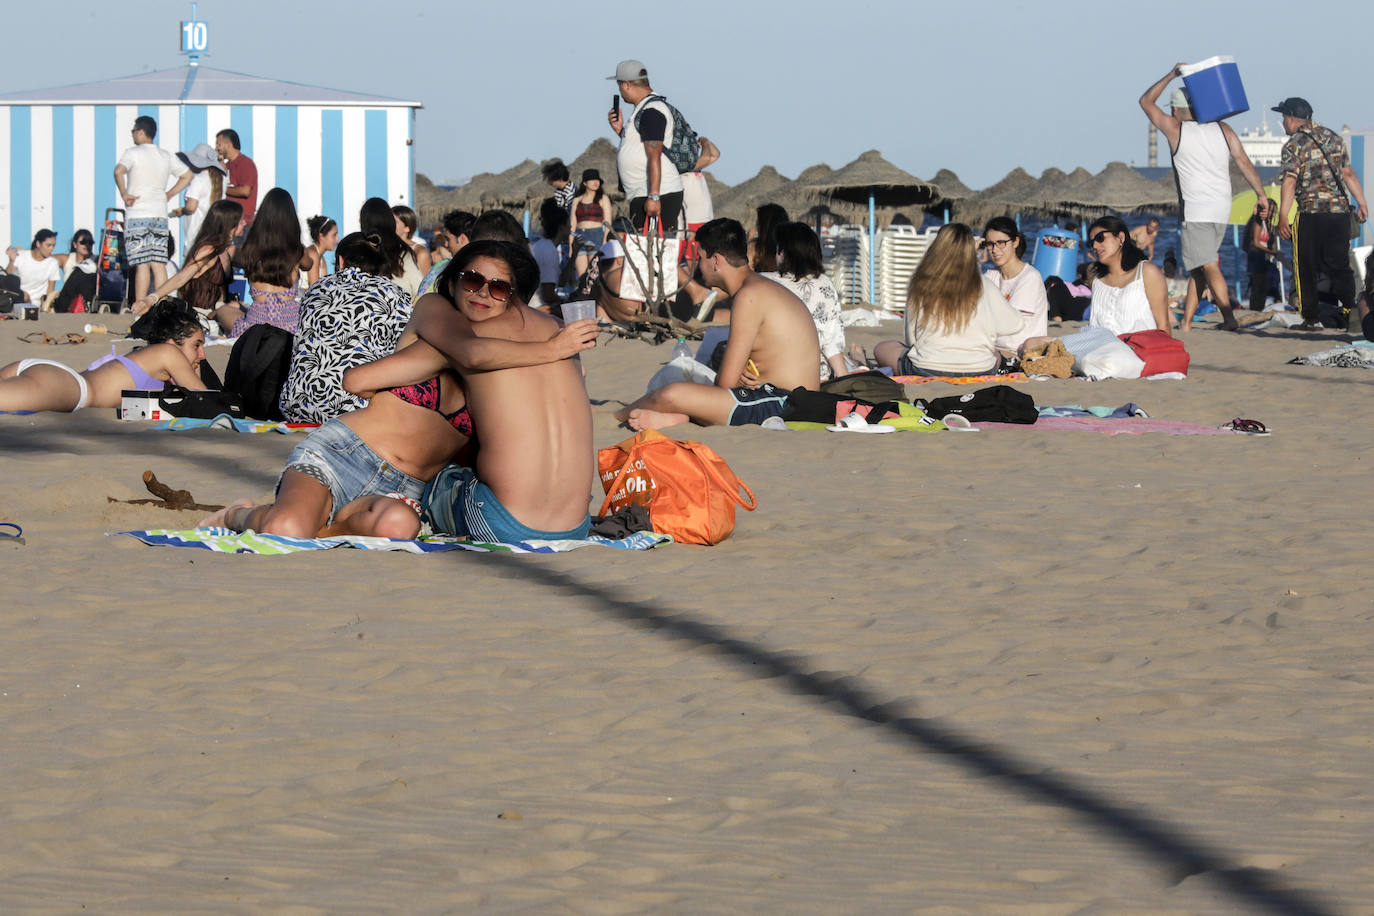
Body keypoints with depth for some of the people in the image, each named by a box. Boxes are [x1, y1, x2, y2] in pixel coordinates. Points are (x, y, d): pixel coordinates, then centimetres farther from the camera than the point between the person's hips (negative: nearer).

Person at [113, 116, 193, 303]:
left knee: (142, 265, -7)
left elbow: (119, 171, -25)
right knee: (159, 265, 4)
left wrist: (124, 194, -13)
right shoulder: (166, 156, 13)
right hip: (160, 216, 5)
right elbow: (188, 175, 22)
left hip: (137, 216, -5)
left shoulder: (132, 153, -5)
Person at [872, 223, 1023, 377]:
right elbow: (1015, 324, 10)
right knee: (997, 355, 37)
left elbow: (911, 340, 4)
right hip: (979, 372, 2)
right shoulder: (984, 286, -3)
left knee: (882, 349, 24)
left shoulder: (919, 286, -4)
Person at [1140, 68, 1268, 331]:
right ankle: (1186, 322, 14)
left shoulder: (1175, 129, -2)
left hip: (1195, 210, -6)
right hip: (1222, 210, 6)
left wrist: (1171, 75, 14)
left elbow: (1146, 101, 10)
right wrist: (1261, 194, 4)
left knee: (1209, 267, -9)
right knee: (1197, 268, 13)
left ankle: (1229, 318, -19)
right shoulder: (1222, 130, 8)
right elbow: (1244, 162, 2)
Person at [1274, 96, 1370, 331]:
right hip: (1340, 211, 5)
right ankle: (1349, 310, 6)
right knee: (1340, 265, 13)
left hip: (1311, 212, -5)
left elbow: (1289, 182, -15)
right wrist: (1361, 203, 19)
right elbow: (1348, 174, 15)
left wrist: (1283, 217, -19)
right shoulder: (1333, 138, 13)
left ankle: (1311, 318, 4)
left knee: (1305, 268, 5)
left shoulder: (1294, 145, -5)